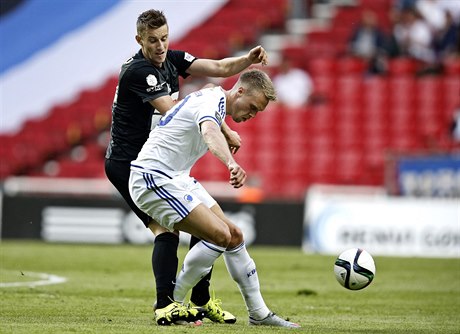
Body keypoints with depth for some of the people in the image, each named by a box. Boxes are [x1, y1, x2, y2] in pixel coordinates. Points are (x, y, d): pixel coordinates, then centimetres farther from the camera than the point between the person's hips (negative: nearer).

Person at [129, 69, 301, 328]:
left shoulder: (214, 100, 13)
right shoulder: (212, 100, -20)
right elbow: (209, 132, -43)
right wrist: (232, 163, -62)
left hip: (177, 178, 10)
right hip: (153, 178, -10)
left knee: (234, 236, 6)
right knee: (219, 235, -19)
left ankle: (259, 314, 13)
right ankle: (169, 304, -9)